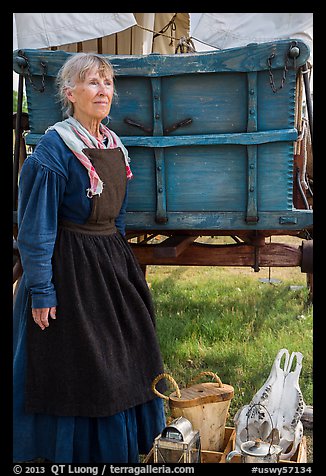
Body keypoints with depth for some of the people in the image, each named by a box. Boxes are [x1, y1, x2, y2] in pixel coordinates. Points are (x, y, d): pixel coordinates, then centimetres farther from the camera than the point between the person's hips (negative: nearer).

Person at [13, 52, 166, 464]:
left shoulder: (114, 145, 8)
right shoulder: (53, 148, -15)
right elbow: (35, 228, -16)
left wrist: (119, 257, 18)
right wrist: (41, 290, -18)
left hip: (111, 263, 8)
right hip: (69, 269, -8)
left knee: (119, 362, 17)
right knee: (71, 367, 5)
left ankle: (116, 448, 37)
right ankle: (74, 449, 27)